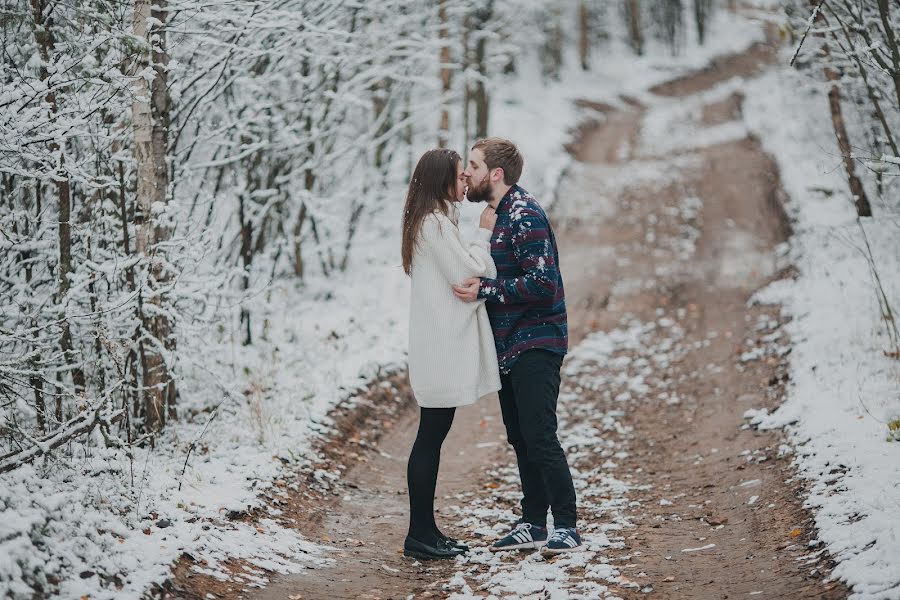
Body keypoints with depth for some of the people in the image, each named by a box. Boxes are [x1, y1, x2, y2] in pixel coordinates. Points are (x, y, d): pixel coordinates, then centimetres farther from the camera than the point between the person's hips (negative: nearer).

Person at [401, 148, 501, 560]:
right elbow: (467, 275, -15)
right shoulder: (436, 223, -14)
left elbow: (458, 272, 17)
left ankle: (425, 531, 16)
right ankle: (419, 536, -2)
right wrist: (484, 233, -5)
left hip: (443, 346, 10)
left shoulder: (432, 221, 18)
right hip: (441, 344, -10)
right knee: (430, 438, -6)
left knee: (433, 437, 11)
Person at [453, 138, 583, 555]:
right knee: (520, 438, 12)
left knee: (540, 437, -10)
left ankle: (567, 528, -3)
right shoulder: (501, 214, 15)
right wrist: (477, 285, 7)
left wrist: (485, 290, -22)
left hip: (535, 344, -10)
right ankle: (533, 525, 19)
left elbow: (542, 283, -23)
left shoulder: (524, 215, -16)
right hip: (509, 345, 10)